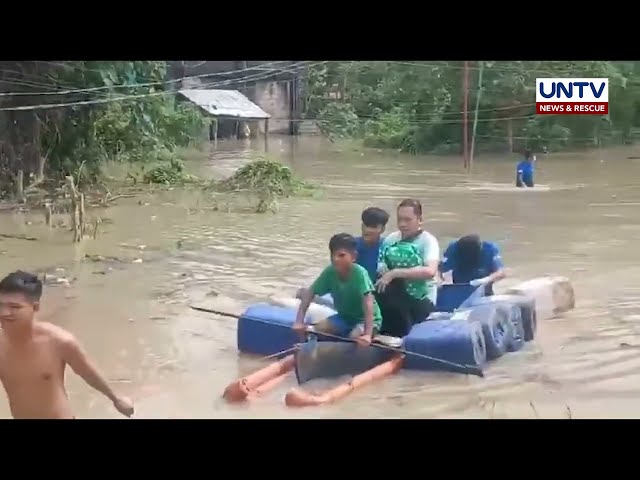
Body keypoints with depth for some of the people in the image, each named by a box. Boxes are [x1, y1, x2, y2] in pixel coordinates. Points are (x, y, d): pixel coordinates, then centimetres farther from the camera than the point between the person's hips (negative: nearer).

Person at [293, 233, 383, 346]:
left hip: (366, 319, -5)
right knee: (316, 331, -15)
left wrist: (367, 334, -49)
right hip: (344, 317, 5)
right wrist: (299, 321, -21)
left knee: (355, 338, -32)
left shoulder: (359, 273, -30)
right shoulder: (330, 272, -15)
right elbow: (309, 293, -10)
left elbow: (368, 303, -39)